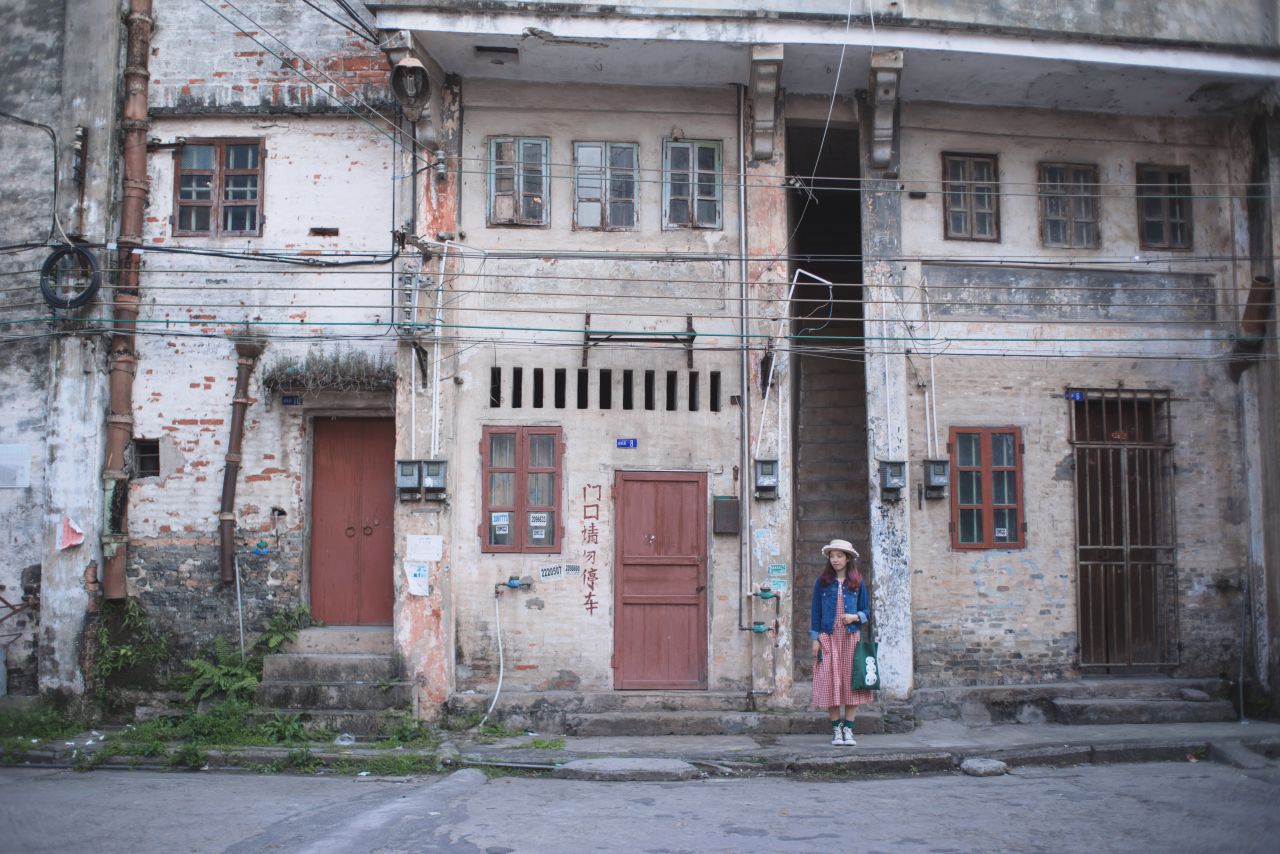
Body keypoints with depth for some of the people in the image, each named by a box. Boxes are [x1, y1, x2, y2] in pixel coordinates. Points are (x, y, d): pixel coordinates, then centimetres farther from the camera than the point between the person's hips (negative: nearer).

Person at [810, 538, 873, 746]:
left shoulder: (857, 582, 7)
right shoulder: (822, 582, 5)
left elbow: (866, 610, 12)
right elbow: (815, 611, 6)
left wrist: (855, 617, -10)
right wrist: (815, 639, 1)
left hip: (851, 637, 1)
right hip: (828, 638, 0)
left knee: (851, 681, -1)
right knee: (830, 682, -2)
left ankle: (848, 729, 6)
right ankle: (836, 729, 6)